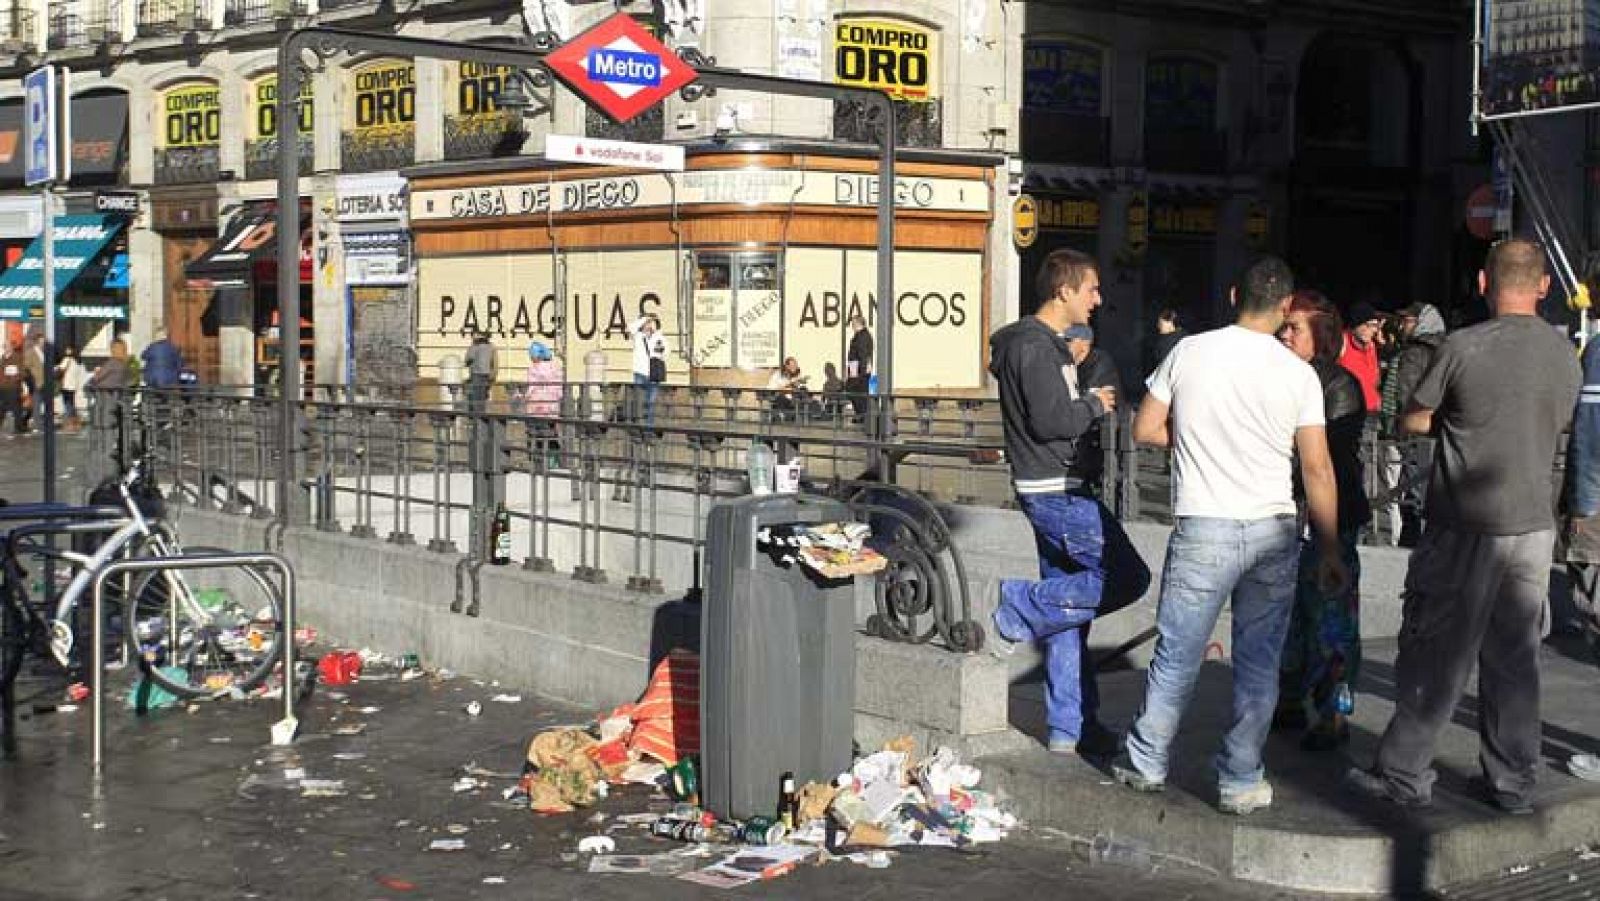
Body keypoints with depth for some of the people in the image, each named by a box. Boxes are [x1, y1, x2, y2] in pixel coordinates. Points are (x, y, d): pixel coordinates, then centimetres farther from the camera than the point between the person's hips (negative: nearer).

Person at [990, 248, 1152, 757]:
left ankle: (1069, 728, 14)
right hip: (1055, 490, -11)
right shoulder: (1035, 345, -14)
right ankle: (1024, 603, -3)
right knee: (1127, 577, -10)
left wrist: (1086, 403, 8)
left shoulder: (1045, 343, 19)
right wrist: (1094, 406, -7)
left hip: (1055, 491, 11)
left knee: (1066, 613, 10)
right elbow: (1049, 420, -21)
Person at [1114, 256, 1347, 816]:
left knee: (1178, 654, 11)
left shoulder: (1189, 353, -2)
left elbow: (1144, 430, 4)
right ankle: (1241, 783, 14)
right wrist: (1329, 552, 4)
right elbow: (1317, 470, -3)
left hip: (1203, 528, 0)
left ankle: (1147, 763, 25)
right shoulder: (1299, 374, -3)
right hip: (1275, 532, 0)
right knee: (1259, 664, 9)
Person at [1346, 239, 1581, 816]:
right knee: (1515, 659, 12)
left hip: (1466, 528, -5)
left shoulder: (1464, 347, -12)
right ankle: (1513, 784, 19)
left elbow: (1411, 421, -3)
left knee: (1434, 656, 4)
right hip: (1534, 525, 5)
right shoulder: (1565, 355, 4)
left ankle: (1404, 775, 11)